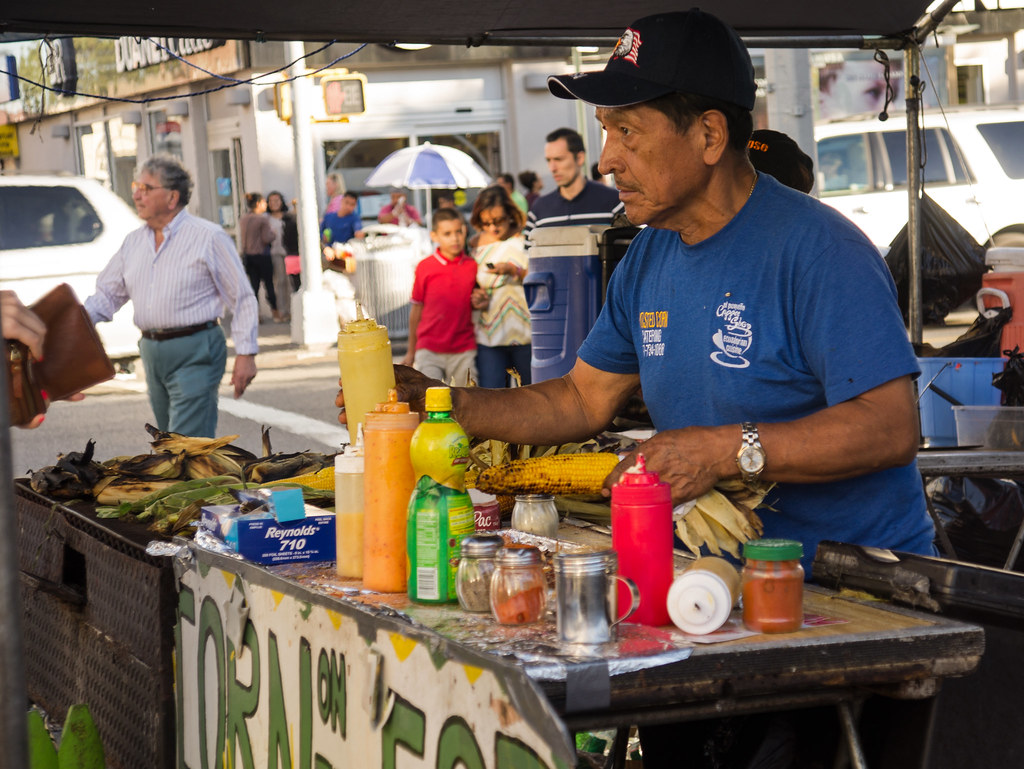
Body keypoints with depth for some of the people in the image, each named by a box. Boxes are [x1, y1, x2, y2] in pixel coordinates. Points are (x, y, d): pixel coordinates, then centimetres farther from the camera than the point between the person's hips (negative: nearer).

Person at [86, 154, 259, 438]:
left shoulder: (208, 238, -6)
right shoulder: (134, 242, 12)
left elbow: (242, 298, -6)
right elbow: (108, 294, 13)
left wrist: (246, 354, -11)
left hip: (195, 353, -7)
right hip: (152, 351, 7)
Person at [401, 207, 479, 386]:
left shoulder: (472, 266, 5)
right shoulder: (425, 267, 0)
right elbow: (416, 308, 8)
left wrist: (479, 302, -7)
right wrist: (411, 352, 12)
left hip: (464, 352, 2)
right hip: (429, 350, -2)